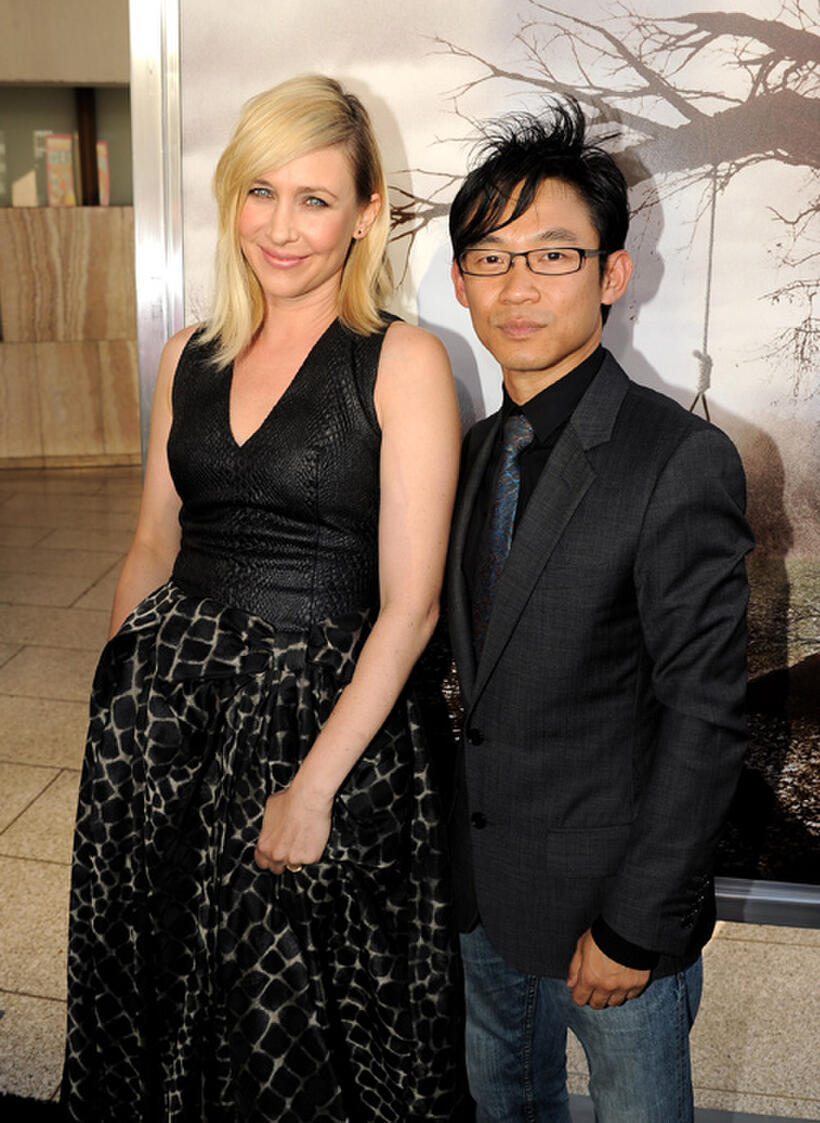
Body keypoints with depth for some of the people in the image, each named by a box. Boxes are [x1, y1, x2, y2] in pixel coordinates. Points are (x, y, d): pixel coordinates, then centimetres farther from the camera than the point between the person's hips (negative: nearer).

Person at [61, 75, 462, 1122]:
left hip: (324, 707, -4)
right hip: (169, 692, 5)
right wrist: (112, 706, 11)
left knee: (290, 1026, 10)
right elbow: (153, 545, 15)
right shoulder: (189, 357, 8)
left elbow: (409, 603, -13)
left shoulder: (403, 361, -9)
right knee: (145, 977, 17)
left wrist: (314, 785, -16)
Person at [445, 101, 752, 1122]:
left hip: (611, 893, -6)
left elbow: (704, 719, -20)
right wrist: (447, 840, 8)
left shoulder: (681, 463, -20)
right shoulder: (475, 449, 2)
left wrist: (637, 925, -17)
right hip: (480, 885, 6)